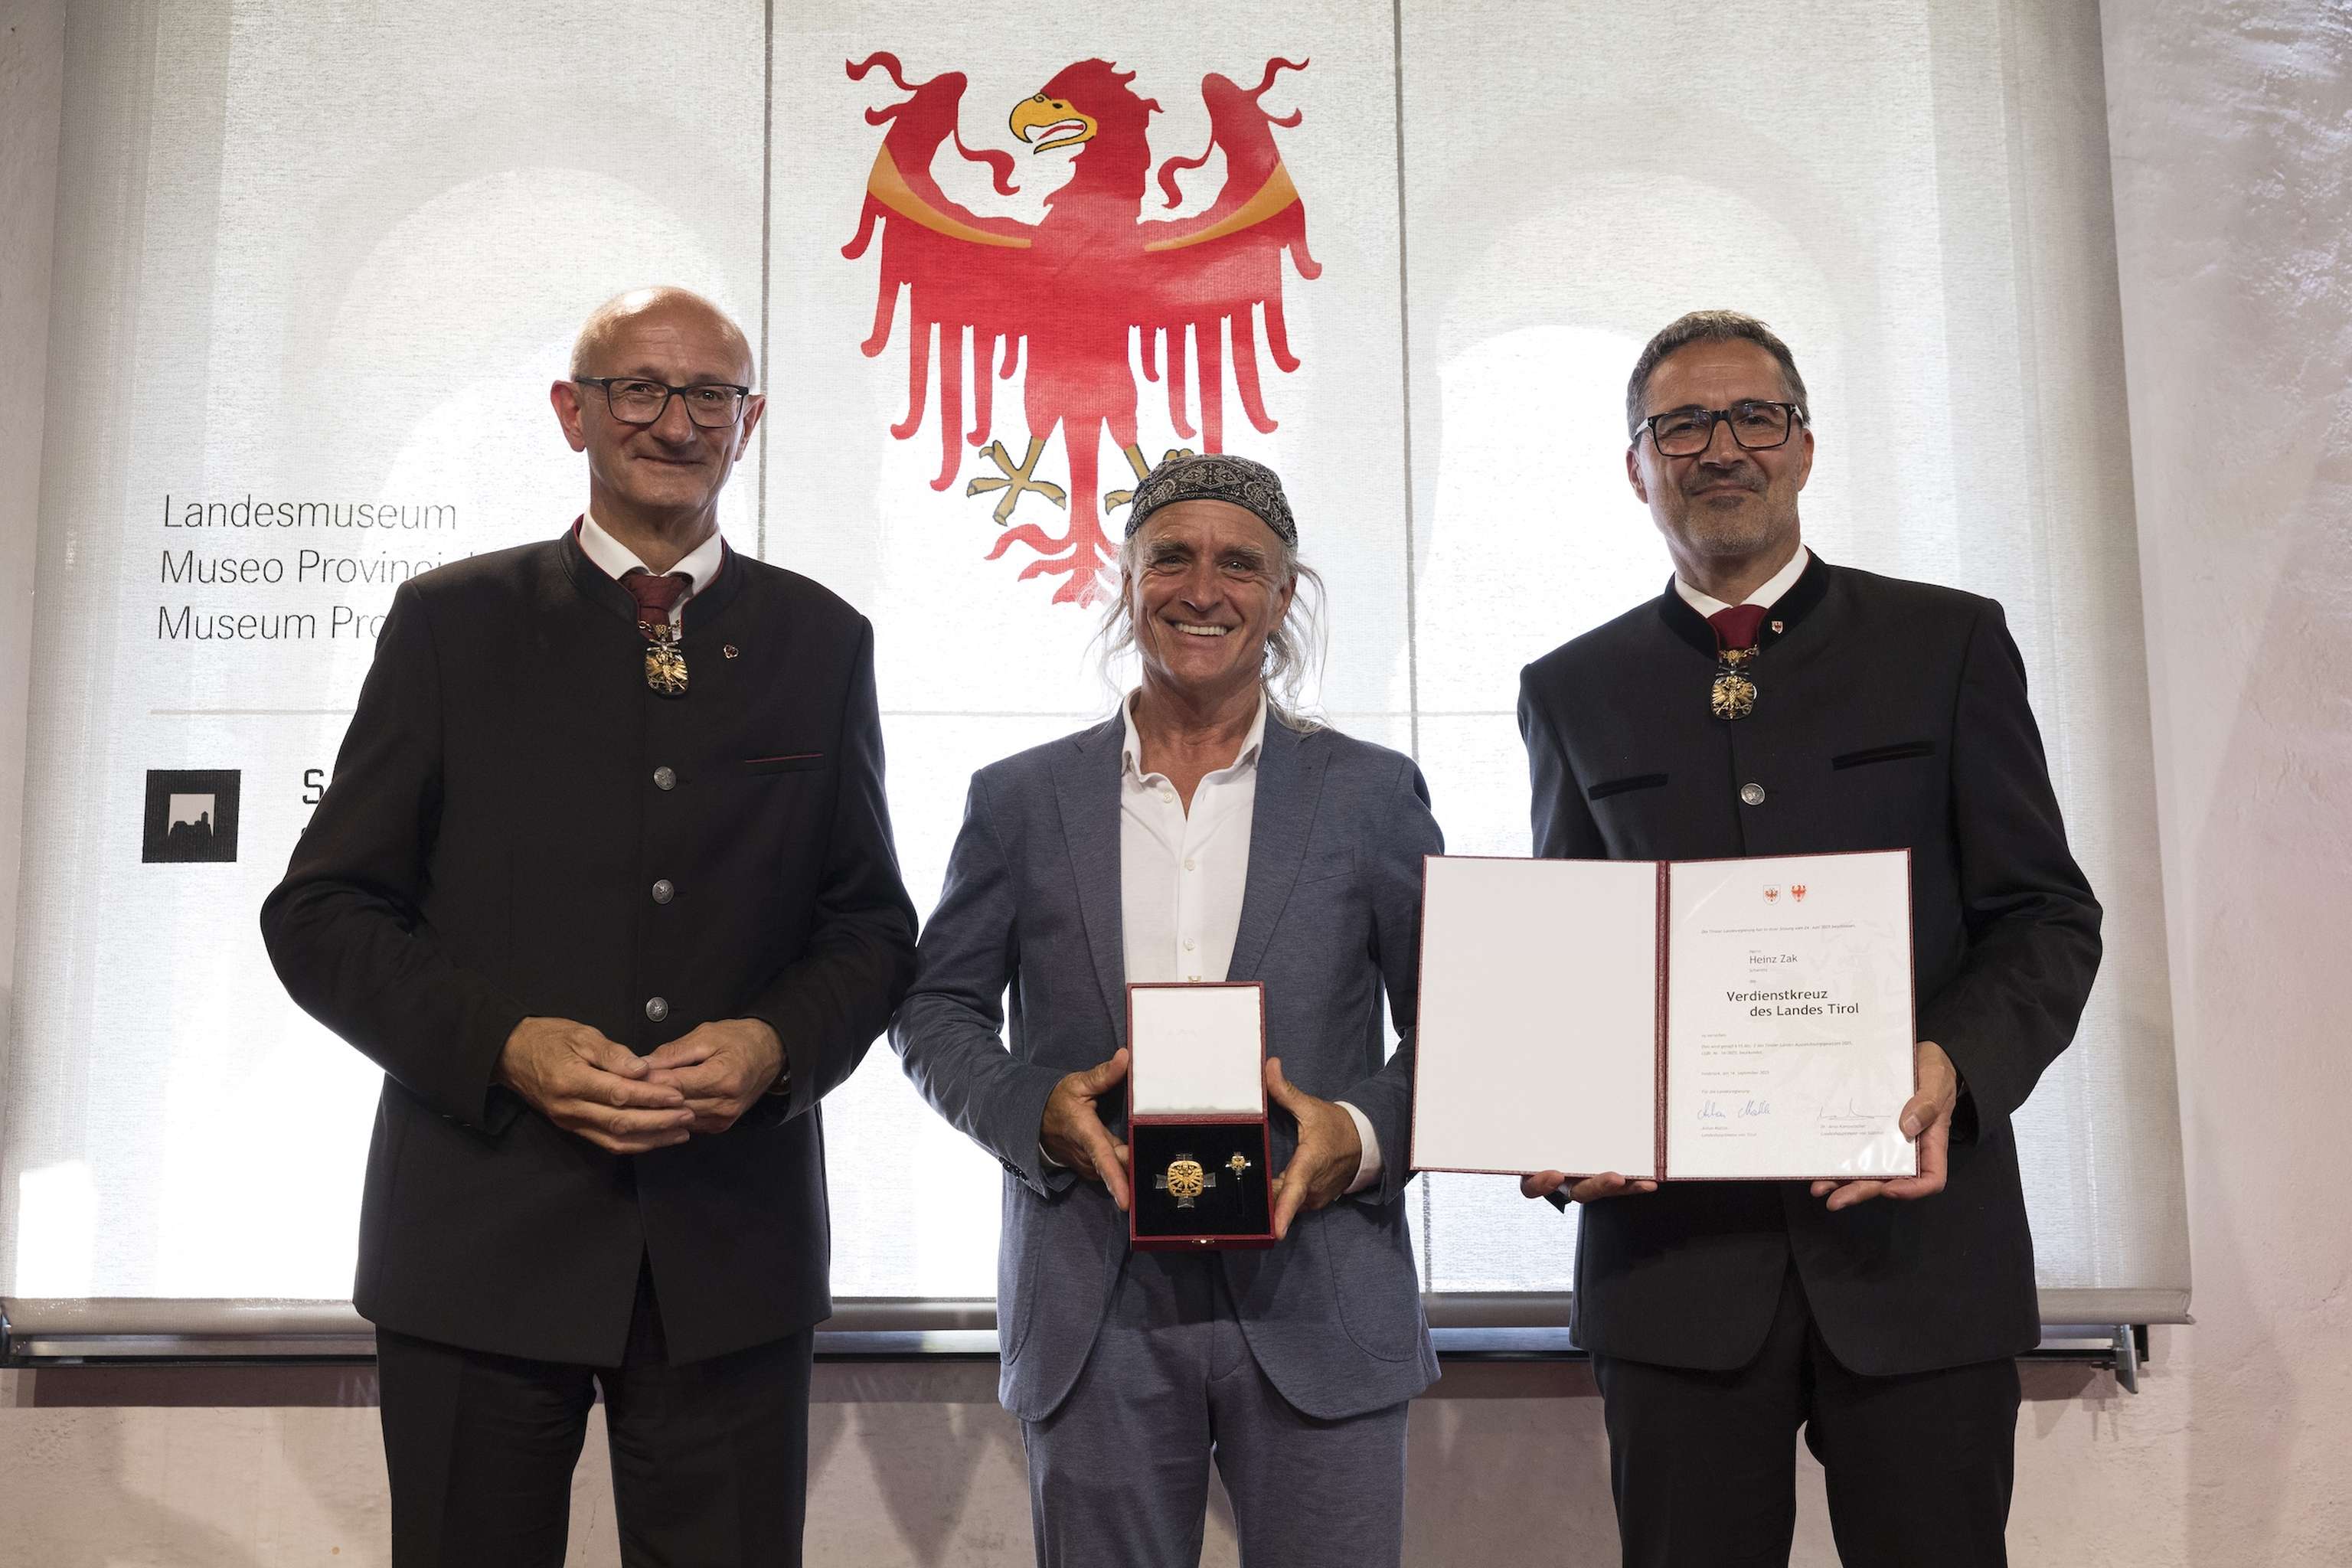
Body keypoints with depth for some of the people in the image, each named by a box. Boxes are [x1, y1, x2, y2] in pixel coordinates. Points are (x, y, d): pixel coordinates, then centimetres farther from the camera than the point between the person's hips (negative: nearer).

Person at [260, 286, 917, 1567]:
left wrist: (777, 1043, -10)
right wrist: (505, 1044, -14)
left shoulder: (823, 642, 9)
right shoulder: (450, 621, 5)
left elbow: (871, 923, 10)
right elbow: (322, 911, 2)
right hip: (483, 1234, -1)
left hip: (733, 1236, 1)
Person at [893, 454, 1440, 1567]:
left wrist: (1362, 1134, -12)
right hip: (1094, 1318, 1)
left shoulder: (1373, 795, 5)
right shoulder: (1021, 799, 6)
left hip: (1318, 1310, 0)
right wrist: (1035, 1107, -9)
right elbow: (935, 1009, 10)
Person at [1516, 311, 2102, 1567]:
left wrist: (1954, 1066, -16)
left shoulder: (1949, 644, 6)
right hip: (1672, 1242, 1)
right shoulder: (1572, 693, 10)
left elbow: (2048, 915, 3)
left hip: (1917, 1230, 0)